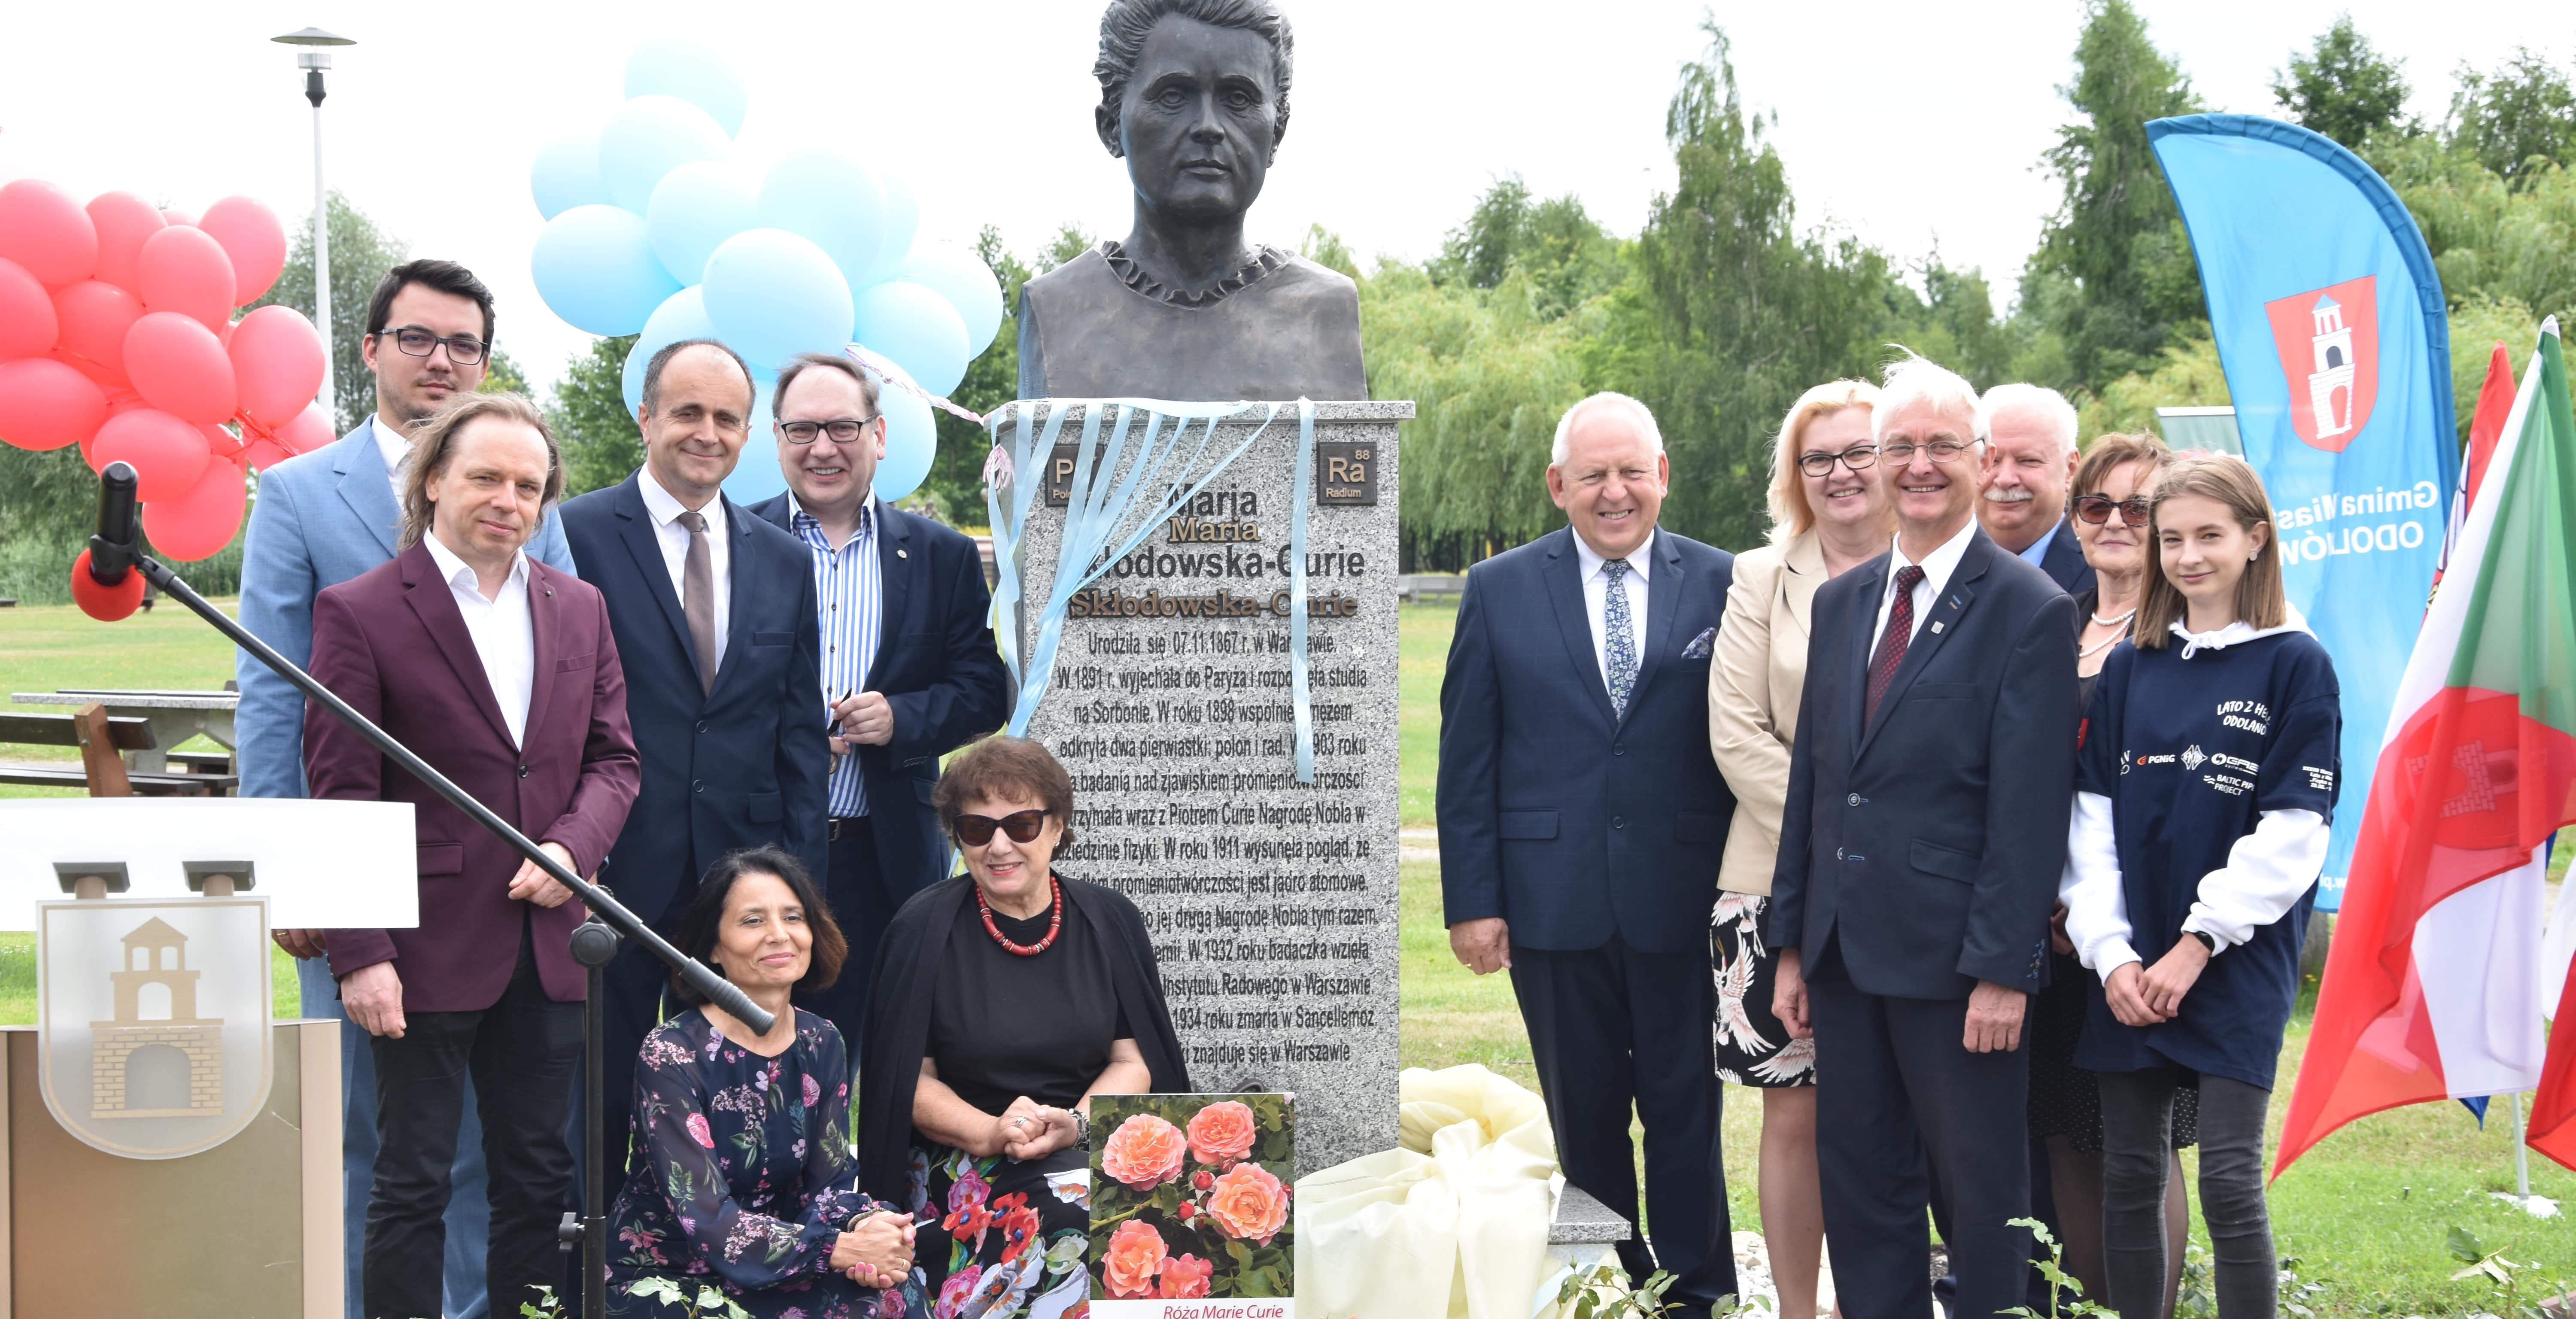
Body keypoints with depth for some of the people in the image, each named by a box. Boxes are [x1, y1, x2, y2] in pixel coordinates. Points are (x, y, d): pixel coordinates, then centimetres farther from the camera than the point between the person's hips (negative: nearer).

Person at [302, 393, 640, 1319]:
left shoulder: (579, 608, 10)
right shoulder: (361, 612, -6)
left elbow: (613, 757, 12)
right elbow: (341, 795, -8)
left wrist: (573, 847, -9)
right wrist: (358, 953, -13)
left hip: (546, 947, 5)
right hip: (427, 951, -5)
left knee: (540, 1176, 12)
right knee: (412, 1184, 3)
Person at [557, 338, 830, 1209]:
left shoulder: (783, 561, 13)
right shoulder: (578, 535, -2)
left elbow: (800, 733, 13)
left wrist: (797, 882, 6)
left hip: (743, 870, 4)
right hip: (618, 869, -4)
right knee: (605, 1094, 4)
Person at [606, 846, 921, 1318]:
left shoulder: (821, 1045, 2)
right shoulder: (671, 1054, -16)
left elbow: (829, 1185, 1)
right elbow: (706, 1221, -22)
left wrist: (864, 1224, -23)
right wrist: (844, 1248, -29)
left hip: (768, 1274, 5)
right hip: (661, 1280, -5)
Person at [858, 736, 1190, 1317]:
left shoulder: (1110, 921, 5)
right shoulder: (925, 927, -2)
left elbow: (1133, 1061, 5)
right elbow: (911, 1078, -1)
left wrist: (1075, 1125, -15)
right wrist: (989, 1134, -18)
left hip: (1094, 1143, 3)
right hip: (959, 1161, -3)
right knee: (1080, 1204, -32)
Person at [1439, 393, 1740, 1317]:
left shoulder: (1720, 585, 2)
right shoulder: (1499, 591, 4)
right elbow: (1466, 760, 3)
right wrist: (1471, 899, -2)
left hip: (1683, 901, -1)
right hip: (1554, 901, 1)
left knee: (1686, 1110, 6)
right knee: (1585, 1119, 10)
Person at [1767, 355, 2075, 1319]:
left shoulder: (2030, 611, -8)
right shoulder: (1839, 603, 12)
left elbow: (2030, 809, -12)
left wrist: (2004, 969, -16)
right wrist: (1791, 945, 11)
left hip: (1954, 954, -6)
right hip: (1845, 950, 6)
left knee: (1981, 1196, 5)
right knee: (1860, 1189, 12)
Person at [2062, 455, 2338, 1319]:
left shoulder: (2295, 664, -2)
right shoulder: (2129, 669, 11)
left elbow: (2291, 833, -8)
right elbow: (2095, 817, 7)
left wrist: (2198, 945, -12)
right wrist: (2109, 951, -5)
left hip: (2237, 966, -4)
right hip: (2130, 970, 4)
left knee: (2230, 1185, -7)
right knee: (2129, 1178, 7)